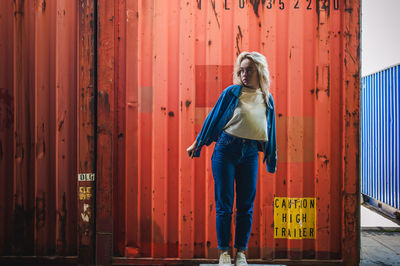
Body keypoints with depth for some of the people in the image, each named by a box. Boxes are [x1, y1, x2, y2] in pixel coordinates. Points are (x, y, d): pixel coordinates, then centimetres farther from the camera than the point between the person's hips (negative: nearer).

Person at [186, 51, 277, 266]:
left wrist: (271, 159, 19)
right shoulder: (232, 92, -1)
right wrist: (198, 143, 7)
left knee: (246, 205, 5)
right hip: (226, 149, -3)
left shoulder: (267, 99, 8)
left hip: (250, 154, 3)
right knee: (224, 203, 0)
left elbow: (270, 130, 16)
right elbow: (214, 117, 4)